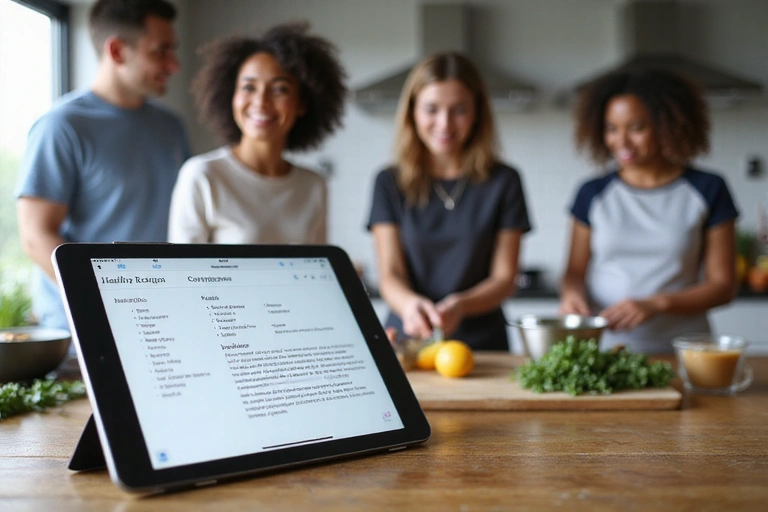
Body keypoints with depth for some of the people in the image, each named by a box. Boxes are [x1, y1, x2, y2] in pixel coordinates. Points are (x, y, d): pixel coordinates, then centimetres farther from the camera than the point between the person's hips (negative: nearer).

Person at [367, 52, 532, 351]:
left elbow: (505, 278, 3)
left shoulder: (503, 181, 6)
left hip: (482, 344, 0)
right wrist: (410, 303, -23)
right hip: (407, 340, 1)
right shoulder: (390, 183, 7)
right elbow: (390, 274, 0)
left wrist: (460, 306, -17)